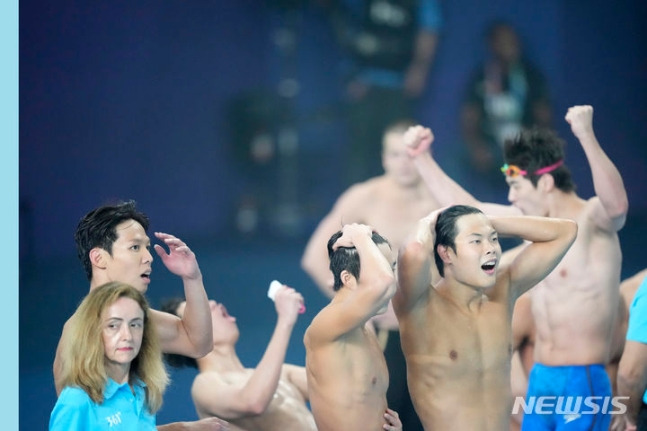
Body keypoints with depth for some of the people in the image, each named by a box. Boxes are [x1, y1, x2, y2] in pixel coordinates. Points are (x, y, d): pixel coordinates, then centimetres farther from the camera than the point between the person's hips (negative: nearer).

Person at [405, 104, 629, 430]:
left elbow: (617, 204, -36)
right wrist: (422, 158, 20)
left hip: (583, 383, -8)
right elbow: (466, 209, 22)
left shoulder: (592, 219, -12)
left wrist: (587, 136, -47)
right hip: (539, 381, 8)